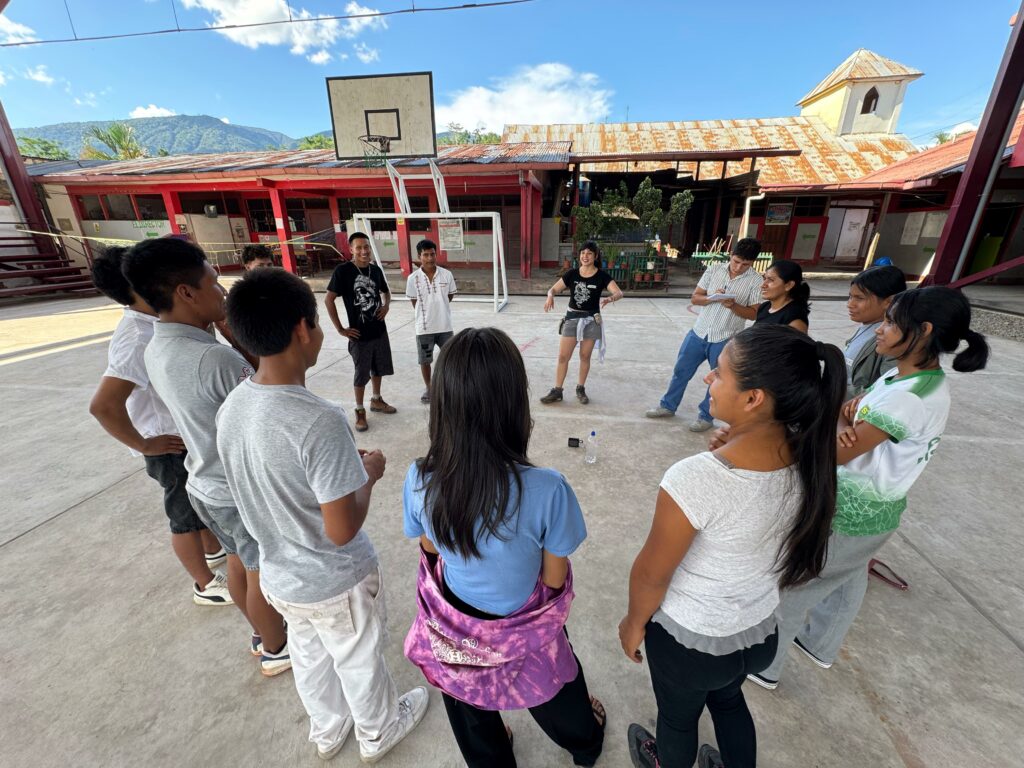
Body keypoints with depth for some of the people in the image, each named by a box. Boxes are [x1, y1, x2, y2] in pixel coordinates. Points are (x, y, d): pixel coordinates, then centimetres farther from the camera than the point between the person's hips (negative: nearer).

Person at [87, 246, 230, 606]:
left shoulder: (151, 323, 0)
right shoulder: (137, 340, -28)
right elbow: (103, 405, -34)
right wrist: (144, 445, -21)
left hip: (192, 435, 8)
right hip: (171, 446, -8)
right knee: (187, 515, 9)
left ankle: (214, 550, 49)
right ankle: (206, 585, 29)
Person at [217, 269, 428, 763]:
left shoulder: (231, 408, -10)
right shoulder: (320, 421, -34)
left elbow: (268, 487, 3)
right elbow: (342, 531, -28)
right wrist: (369, 474, -12)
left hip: (278, 575, 6)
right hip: (335, 583, -6)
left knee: (309, 658, 31)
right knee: (359, 663, 23)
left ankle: (327, 731, 59)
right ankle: (378, 733, 52)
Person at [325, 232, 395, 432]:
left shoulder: (376, 270, 3)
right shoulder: (342, 270, -13)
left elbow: (385, 292, 20)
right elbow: (329, 300, -11)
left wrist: (386, 305, 0)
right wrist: (340, 329, -12)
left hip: (379, 330, 5)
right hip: (359, 334, -5)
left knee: (378, 368, 17)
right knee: (361, 374, 5)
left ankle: (376, 400, 38)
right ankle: (360, 411, 21)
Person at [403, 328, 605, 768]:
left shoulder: (419, 481, -27)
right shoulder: (547, 489, -37)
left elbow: (432, 551, -7)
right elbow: (554, 580, -19)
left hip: (452, 631, 1)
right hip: (522, 632, 0)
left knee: (472, 709, 34)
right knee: (552, 683, 34)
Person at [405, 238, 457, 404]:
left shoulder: (446, 274, -5)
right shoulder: (413, 278, -8)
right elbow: (414, 302, 2)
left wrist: (438, 308, 6)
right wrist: (426, 312, 2)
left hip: (445, 325, 1)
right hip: (424, 327, 0)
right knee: (424, 360, 11)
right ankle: (428, 388, 32)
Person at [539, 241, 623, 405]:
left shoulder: (602, 276, -5)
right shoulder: (572, 274, 0)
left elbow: (619, 293, -14)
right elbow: (553, 289, 0)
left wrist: (609, 299, -37)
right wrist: (550, 297, -23)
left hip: (591, 320, -1)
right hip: (572, 318, 1)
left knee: (585, 357, 8)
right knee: (563, 356, 0)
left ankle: (580, 389, 25)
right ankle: (557, 391, 10)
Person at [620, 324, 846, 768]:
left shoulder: (696, 478, -37)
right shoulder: (811, 459, -17)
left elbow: (652, 574, -22)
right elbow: (795, 551, 0)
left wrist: (634, 623, -3)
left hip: (689, 640, -4)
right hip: (761, 631, 5)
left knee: (678, 717, 28)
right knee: (728, 700, 35)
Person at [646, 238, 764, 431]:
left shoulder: (756, 281, -7)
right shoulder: (714, 270, -1)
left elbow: (754, 314, -7)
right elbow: (695, 298, 1)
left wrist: (733, 306, -24)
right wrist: (712, 298, -19)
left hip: (725, 340, -2)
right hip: (698, 333, 3)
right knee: (681, 371, 12)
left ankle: (706, 416, 26)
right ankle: (668, 406, 29)